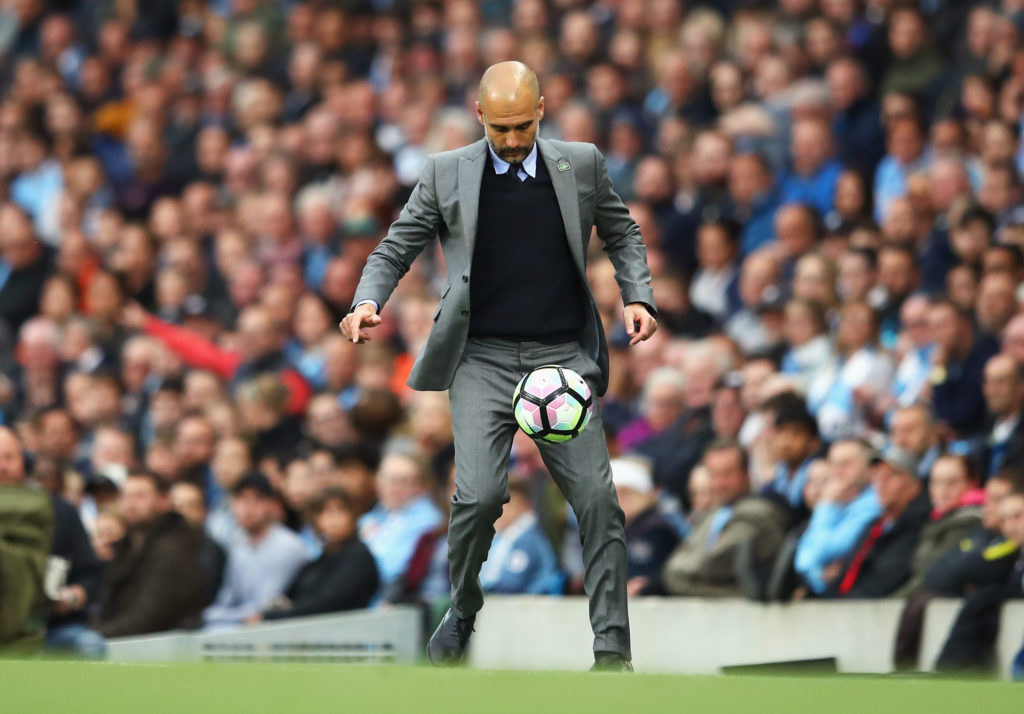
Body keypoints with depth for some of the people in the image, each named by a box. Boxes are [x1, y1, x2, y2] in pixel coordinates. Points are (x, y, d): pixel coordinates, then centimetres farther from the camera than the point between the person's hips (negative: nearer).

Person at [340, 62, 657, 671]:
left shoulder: (581, 164, 8)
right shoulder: (447, 174, 5)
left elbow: (622, 233, 21)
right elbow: (395, 250, 9)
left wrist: (638, 297, 5)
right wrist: (369, 302, -10)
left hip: (564, 355, 1)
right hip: (484, 359, -1)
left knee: (597, 498, -9)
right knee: (480, 494, -18)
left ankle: (613, 650, -2)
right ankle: (463, 611, 10)